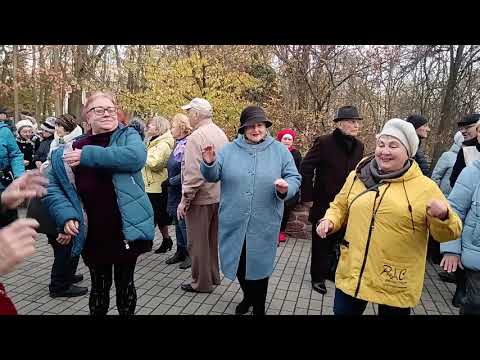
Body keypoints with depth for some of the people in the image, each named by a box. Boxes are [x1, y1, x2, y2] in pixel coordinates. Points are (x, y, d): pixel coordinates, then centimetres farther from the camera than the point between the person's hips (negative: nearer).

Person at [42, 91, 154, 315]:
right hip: (94, 235, 2)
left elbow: (136, 157, -24)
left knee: (125, 284, 15)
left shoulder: (128, 136, -2)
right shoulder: (71, 150, 3)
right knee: (99, 287, 16)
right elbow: (51, 187, 6)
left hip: (128, 229, -1)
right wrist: (66, 216, -10)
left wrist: (88, 156, -21)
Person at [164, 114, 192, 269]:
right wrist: (170, 182, 12)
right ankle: (181, 252, 28)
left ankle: (191, 254, 13)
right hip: (175, 192, 9)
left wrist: (171, 181, -16)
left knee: (184, 222, -1)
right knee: (178, 222, 16)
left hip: (183, 192, -9)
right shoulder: (178, 144, 11)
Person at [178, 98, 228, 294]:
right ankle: (214, 276, 33)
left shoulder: (196, 137, -18)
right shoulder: (221, 134, 7)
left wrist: (184, 200, -15)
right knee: (213, 238, 19)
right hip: (219, 195, 8)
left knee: (198, 241, 6)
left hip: (201, 197, -8)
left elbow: (193, 174, -23)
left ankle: (202, 282, 18)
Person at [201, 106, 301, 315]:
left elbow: (294, 178, 2)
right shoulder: (229, 150, 3)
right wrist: (209, 164, -18)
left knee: (259, 265, 10)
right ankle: (248, 296, 45)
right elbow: (213, 176, 4)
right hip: (234, 222, 2)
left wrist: (286, 189, -19)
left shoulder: (280, 151, 1)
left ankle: (259, 307, 34)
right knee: (237, 263, 16)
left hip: (264, 224, -2)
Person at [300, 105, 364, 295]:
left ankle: (331, 270, 35)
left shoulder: (359, 146, 4)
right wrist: (307, 196, -11)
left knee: (337, 240, 15)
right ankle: (318, 276, 25)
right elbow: (306, 168, -12)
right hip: (323, 203, -5)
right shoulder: (324, 142, -14)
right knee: (321, 242, 9)